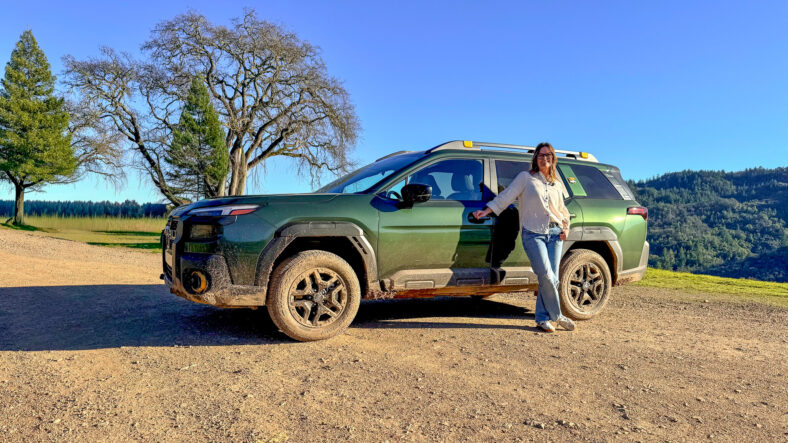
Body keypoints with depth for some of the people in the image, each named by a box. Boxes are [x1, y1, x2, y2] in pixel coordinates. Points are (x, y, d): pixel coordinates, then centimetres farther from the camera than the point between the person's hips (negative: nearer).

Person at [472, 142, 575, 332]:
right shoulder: (526, 177, 7)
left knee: (551, 278, -1)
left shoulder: (557, 184, 20)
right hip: (533, 233, -5)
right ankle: (557, 315, 3)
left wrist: (566, 227, 12)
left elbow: (562, 210, 29)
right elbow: (507, 195, 1)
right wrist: (487, 210, -10)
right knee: (546, 276, -15)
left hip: (554, 233, 5)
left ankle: (543, 318, 11)